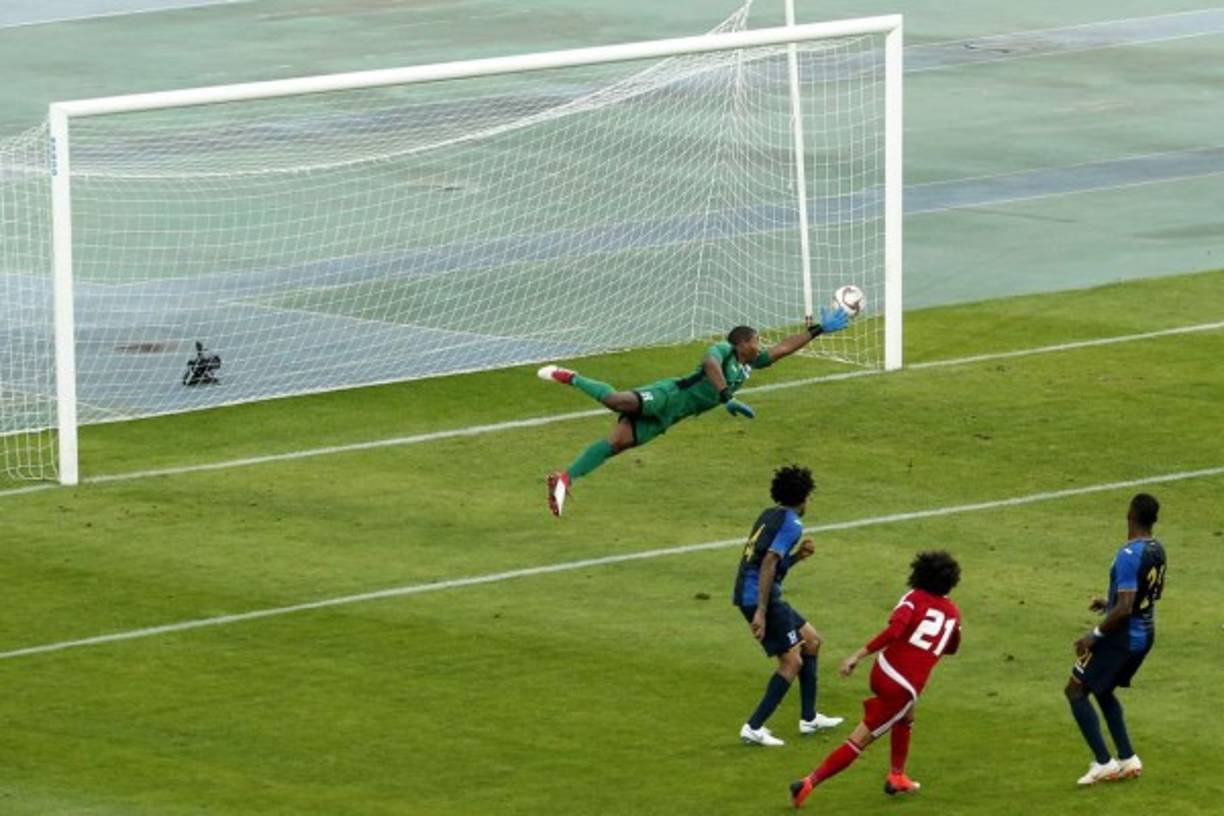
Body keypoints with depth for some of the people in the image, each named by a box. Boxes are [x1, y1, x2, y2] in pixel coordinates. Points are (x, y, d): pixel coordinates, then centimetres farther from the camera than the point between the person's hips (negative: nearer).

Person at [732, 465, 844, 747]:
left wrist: (798, 556, 11)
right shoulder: (790, 523, -11)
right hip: (760, 597, -10)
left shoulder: (769, 516, 17)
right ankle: (754, 728, -11)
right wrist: (761, 612, -25)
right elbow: (768, 564, -22)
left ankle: (809, 718, 25)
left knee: (811, 640, 20)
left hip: (747, 594, 10)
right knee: (792, 661, -9)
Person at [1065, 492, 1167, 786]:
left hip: (1121, 637, -9)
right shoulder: (1157, 550, 2)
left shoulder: (1129, 555, -25)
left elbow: (1124, 608, -28)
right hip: (1145, 634, 9)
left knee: (1076, 691, 4)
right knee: (1103, 692, 26)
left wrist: (1095, 635, -17)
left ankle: (1103, 763, 0)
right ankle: (1128, 759, 22)